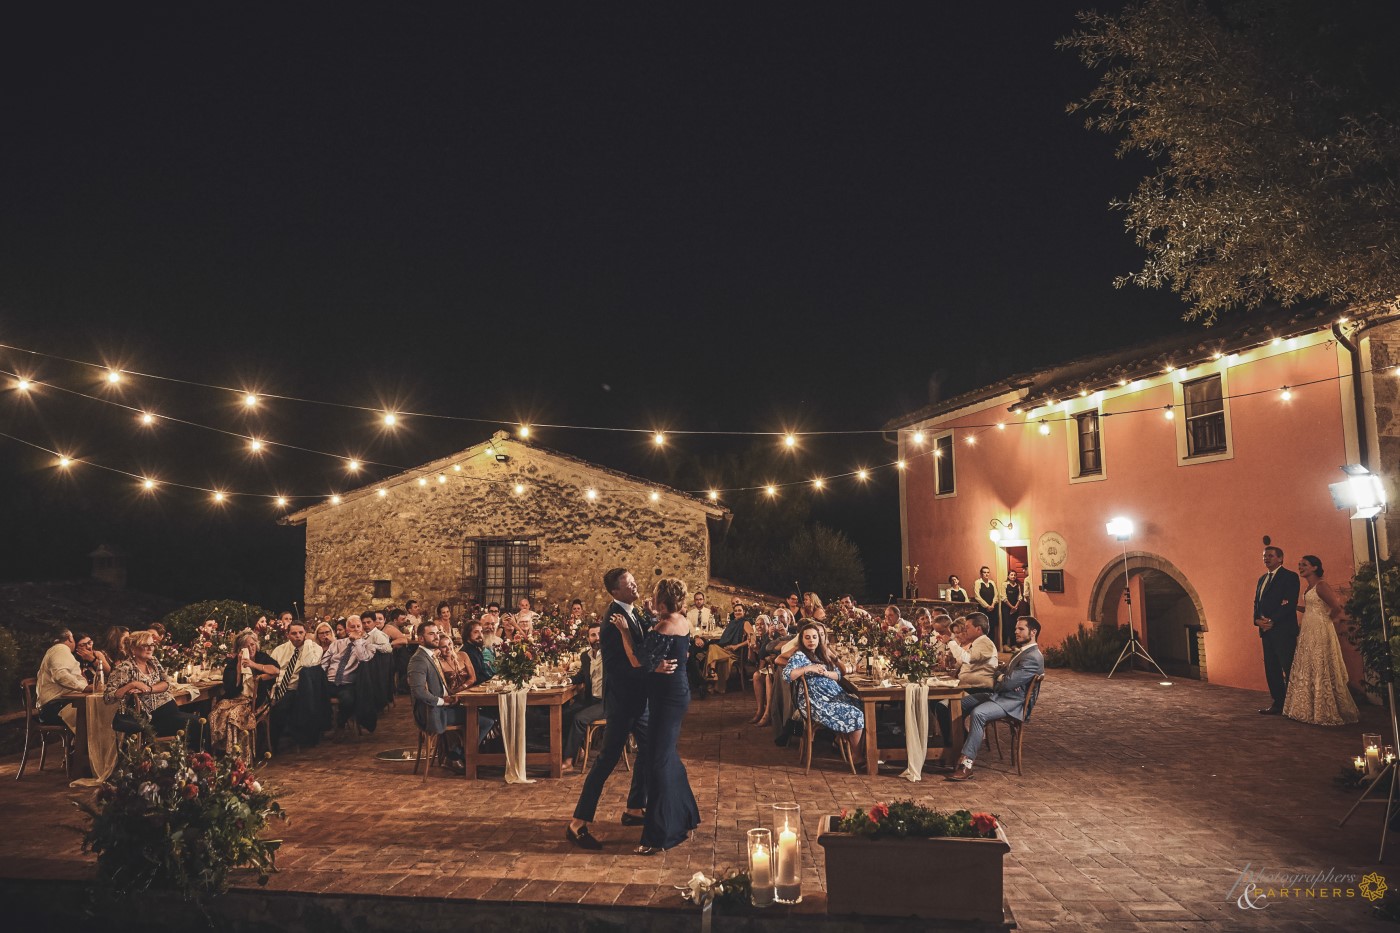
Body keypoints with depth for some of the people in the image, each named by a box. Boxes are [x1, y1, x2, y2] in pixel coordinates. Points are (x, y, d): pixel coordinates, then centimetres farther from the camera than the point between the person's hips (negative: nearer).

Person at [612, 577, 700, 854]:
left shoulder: (665, 627, -21)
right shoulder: (683, 622, 6)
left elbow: (637, 661, -24)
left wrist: (624, 631, -16)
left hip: (667, 696, -10)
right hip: (678, 691, 10)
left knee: (659, 761, -4)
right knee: (669, 756, 21)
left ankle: (659, 836, 3)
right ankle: (684, 818, 35)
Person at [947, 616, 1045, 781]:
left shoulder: (1033, 658, -17)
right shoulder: (1021, 651, 17)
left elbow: (1009, 682, -23)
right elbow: (1002, 673, 25)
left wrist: (1000, 680, -1)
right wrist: (1001, 677, 3)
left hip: (1012, 702, -11)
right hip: (999, 695, 11)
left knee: (978, 713, -34)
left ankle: (967, 763, -33)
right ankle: (958, 748, 5)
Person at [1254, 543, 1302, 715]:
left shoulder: (1290, 577, -4)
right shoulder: (1262, 579, 20)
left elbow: (1290, 604, -13)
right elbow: (1257, 603, 18)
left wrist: (1272, 621, -16)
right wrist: (1258, 620, -1)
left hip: (1283, 630, -7)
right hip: (1266, 631, 8)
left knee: (1288, 669, -5)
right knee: (1271, 669, 8)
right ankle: (1277, 702, 14)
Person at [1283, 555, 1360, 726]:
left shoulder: (1321, 586, -14)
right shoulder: (1308, 588, 14)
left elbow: (1337, 607, -20)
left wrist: (1329, 621, -5)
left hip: (1319, 632, -9)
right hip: (1308, 633, 9)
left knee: (1321, 670, -3)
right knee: (1307, 670, 12)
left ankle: (1326, 712, 5)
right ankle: (1309, 708, 20)